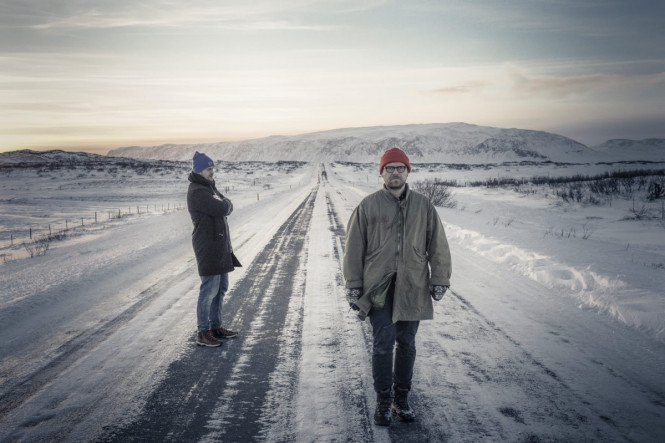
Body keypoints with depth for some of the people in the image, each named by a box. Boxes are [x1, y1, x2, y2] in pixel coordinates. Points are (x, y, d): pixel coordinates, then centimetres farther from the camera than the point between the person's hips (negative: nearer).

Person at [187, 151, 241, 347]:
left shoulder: (209, 187, 16)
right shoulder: (197, 192, -17)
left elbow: (228, 208, 13)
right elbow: (222, 209, -22)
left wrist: (224, 205, -7)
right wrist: (226, 202, -2)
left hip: (220, 245, 10)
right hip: (208, 245, -10)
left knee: (221, 287, 14)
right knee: (209, 289, -6)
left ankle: (215, 327, 24)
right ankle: (203, 333, 2)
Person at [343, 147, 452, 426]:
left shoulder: (423, 206, 6)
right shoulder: (368, 206, 1)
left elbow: (438, 246, 9)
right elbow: (354, 248, 3)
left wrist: (439, 280, 4)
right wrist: (354, 286, 0)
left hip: (412, 287, 2)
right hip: (379, 287, -2)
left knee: (406, 343, 10)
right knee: (383, 344, -3)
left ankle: (401, 398, 25)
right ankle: (383, 401, 13)